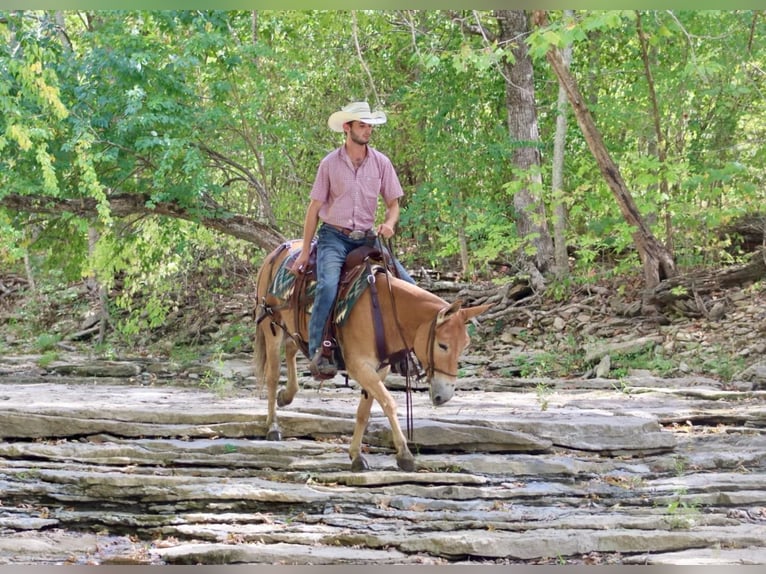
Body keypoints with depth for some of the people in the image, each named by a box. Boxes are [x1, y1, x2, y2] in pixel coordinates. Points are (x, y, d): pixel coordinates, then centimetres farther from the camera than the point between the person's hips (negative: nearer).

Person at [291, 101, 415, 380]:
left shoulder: (381, 163, 5)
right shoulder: (330, 163, -2)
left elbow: (393, 203, 10)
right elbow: (315, 207, 2)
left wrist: (389, 224, -14)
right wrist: (305, 250, -1)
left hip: (367, 238, 4)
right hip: (334, 236, -4)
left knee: (406, 283, -10)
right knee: (328, 286, -30)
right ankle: (317, 352, -28)